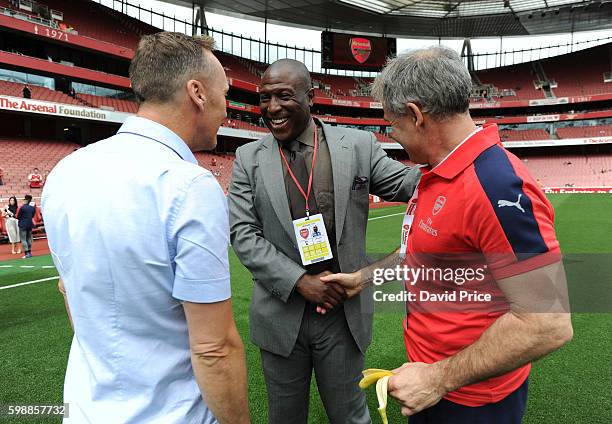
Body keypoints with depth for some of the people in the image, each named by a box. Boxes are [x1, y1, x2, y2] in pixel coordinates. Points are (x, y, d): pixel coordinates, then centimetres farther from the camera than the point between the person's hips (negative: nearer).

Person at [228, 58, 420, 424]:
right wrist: (299, 281, -14)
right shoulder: (250, 158, -1)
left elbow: (408, 185, 0)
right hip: (281, 315, 1)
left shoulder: (358, 145, -2)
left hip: (345, 313, 0)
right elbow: (243, 234, -5)